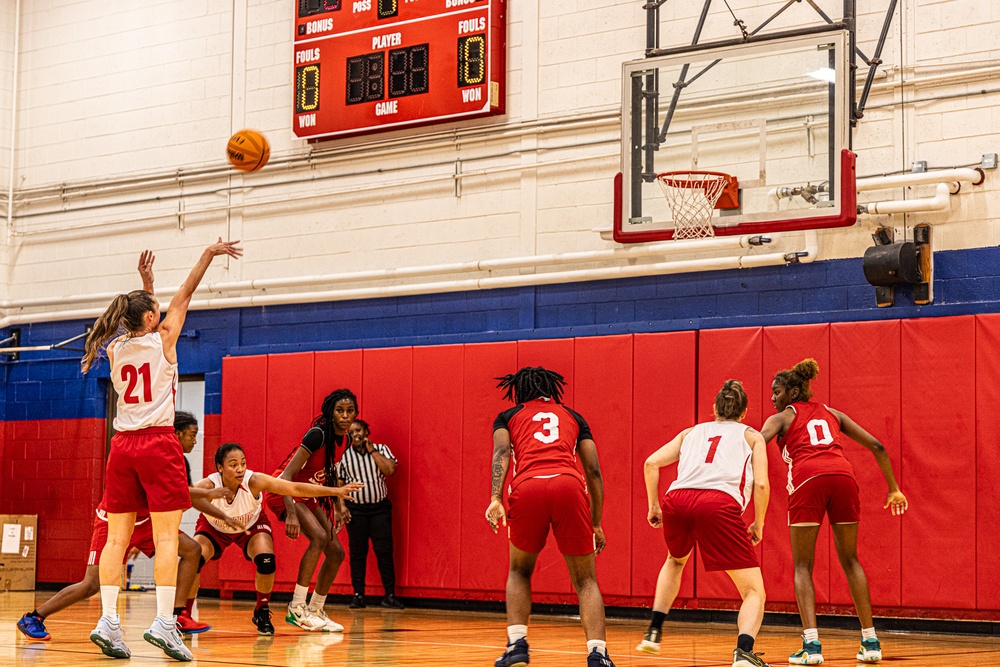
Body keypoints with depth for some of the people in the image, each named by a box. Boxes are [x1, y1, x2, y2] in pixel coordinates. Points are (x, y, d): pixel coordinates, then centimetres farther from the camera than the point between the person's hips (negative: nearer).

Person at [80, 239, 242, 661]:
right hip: (158, 443, -5)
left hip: (122, 447, 5)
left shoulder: (115, 349, 9)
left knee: (116, 537, 3)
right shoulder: (163, 340, -3)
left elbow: (139, 322, 30)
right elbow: (183, 295, 6)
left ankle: (108, 620, -4)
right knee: (166, 536, -6)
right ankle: (164, 622, -14)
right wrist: (208, 254, 12)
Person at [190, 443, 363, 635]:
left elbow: (295, 488, -33)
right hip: (213, 528, 0)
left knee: (266, 560, -25)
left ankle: (262, 613, 1)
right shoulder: (208, 486, -35)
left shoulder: (254, 481, -33)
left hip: (251, 526, 0)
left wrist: (335, 491, -38)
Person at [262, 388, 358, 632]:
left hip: (306, 497, 9)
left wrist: (339, 505, 5)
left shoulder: (343, 440, -1)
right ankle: (296, 609, -23)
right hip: (283, 492, -9)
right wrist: (291, 514, -41)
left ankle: (315, 610, 18)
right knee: (319, 537, -29)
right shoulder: (318, 435, -27)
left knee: (336, 552, 3)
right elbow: (286, 475, -32)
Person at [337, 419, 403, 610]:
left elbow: (390, 469, -12)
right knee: (357, 552, 0)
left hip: (380, 508, 0)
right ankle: (358, 595, 6)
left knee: (384, 551, -4)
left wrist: (372, 450, -9)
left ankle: (390, 594, 0)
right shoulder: (345, 456, 4)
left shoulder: (381, 450, 4)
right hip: (355, 509, 0)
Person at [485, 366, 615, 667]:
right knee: (586, 580, 12)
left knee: (519, 572, 24)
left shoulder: (507, 417, 27)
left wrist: (496, 499, -8)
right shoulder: (572, 417, 32)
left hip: (527, 487, 0)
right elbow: (593, 470, 23)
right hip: (569, 486, 0)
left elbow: (501, 452, 6)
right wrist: (596, 524, 26)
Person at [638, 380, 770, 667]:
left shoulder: (691, 432, 32)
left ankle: (653, 632, 31)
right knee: (754, 592, 2)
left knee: (675, 560, 37)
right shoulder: (751, 436, 24)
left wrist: (653, 506, 26)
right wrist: (758, 525, 22)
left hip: (676, 500, 4)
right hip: (719, 503, -4)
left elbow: (651, 463, 18)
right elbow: (761, 484, 9)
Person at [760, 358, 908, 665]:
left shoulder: (782, 417, 19)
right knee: (850, 561, 18)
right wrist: (893, 488, 29)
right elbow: (876, 446, 24)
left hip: (808, 480, -3)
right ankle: (871, 642, 15)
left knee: (802, 566, 7)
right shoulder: (832, 414, 30)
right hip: (843, 476, 4)